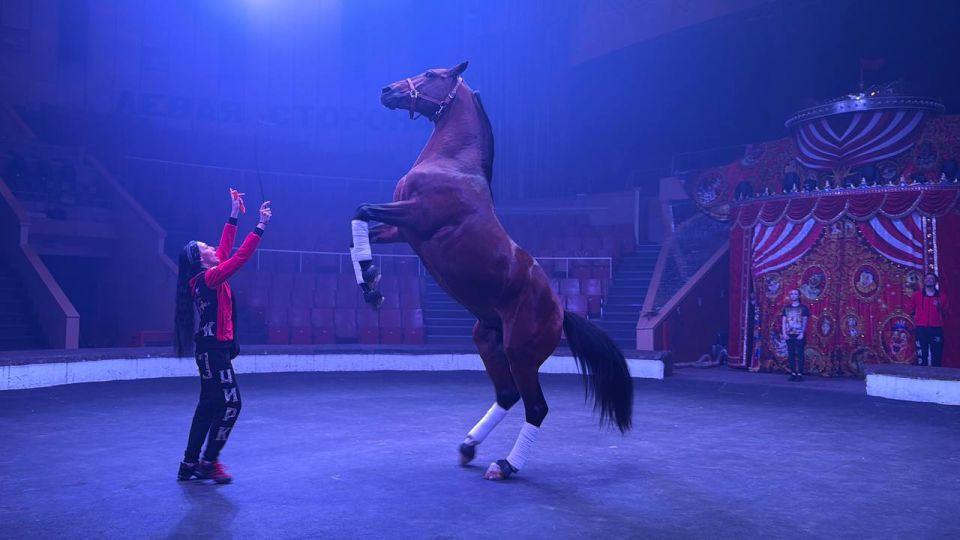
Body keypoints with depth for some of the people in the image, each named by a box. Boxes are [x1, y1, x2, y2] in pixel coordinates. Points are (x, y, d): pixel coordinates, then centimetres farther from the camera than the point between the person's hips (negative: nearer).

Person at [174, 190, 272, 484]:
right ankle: (208, 462, 0)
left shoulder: (207, 276, 10)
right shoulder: (208, 278, -15)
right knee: (230, 403, -8)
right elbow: (241, 256, -20)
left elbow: (226, 248, 18)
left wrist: (235, 214, 20)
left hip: (213, 348, 10)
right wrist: (261, 225, -18)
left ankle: (190, 464, 19)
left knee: (209, 405, 13)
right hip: (214, 349, -10)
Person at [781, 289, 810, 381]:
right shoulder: (786, 308, 12)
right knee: (791, 354, 1)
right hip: (789, 335, 3)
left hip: (799, 335, -3)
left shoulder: (803, 308, 3)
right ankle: (793, 374, 5)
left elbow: (804, 322, -2)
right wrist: (784, 333, -2)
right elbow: (783, 322, 9)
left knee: (800, 354, -5)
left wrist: (802, 333, -11)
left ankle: (800, 374, -3)